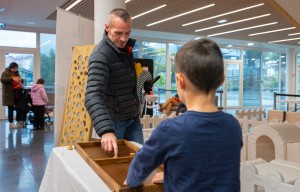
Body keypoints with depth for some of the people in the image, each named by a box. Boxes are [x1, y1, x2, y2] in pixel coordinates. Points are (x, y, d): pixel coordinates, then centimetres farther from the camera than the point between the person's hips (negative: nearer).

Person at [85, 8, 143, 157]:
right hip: (114, 120, -7)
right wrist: (106, 130, -46)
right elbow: (93, 97, -34)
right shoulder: (101, 55, -22)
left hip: (133, 117, 7)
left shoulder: (126, 47, 3)